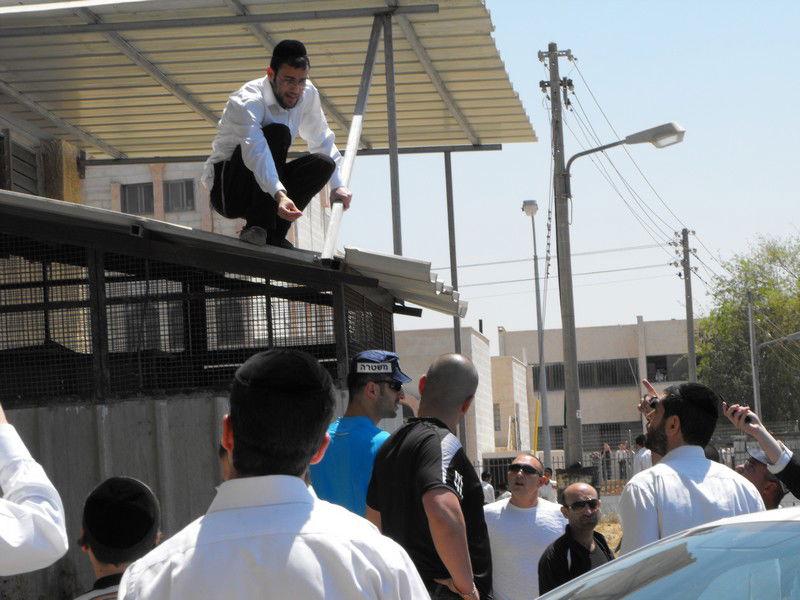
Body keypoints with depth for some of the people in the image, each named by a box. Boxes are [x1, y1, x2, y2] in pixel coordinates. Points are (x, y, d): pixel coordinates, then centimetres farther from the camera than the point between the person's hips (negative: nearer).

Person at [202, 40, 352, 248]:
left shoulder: (307, 94, -2)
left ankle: (273, 236, -15)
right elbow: (255, 149, -42)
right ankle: (258, 226, -31)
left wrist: (338, 185, 7)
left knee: (323, 163, -16)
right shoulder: (246, 101, -24)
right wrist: (280, 195, -56)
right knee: (278, 132, -29)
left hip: (265, 185, 7)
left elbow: (322, 140, 14)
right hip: (227, 190, -7)